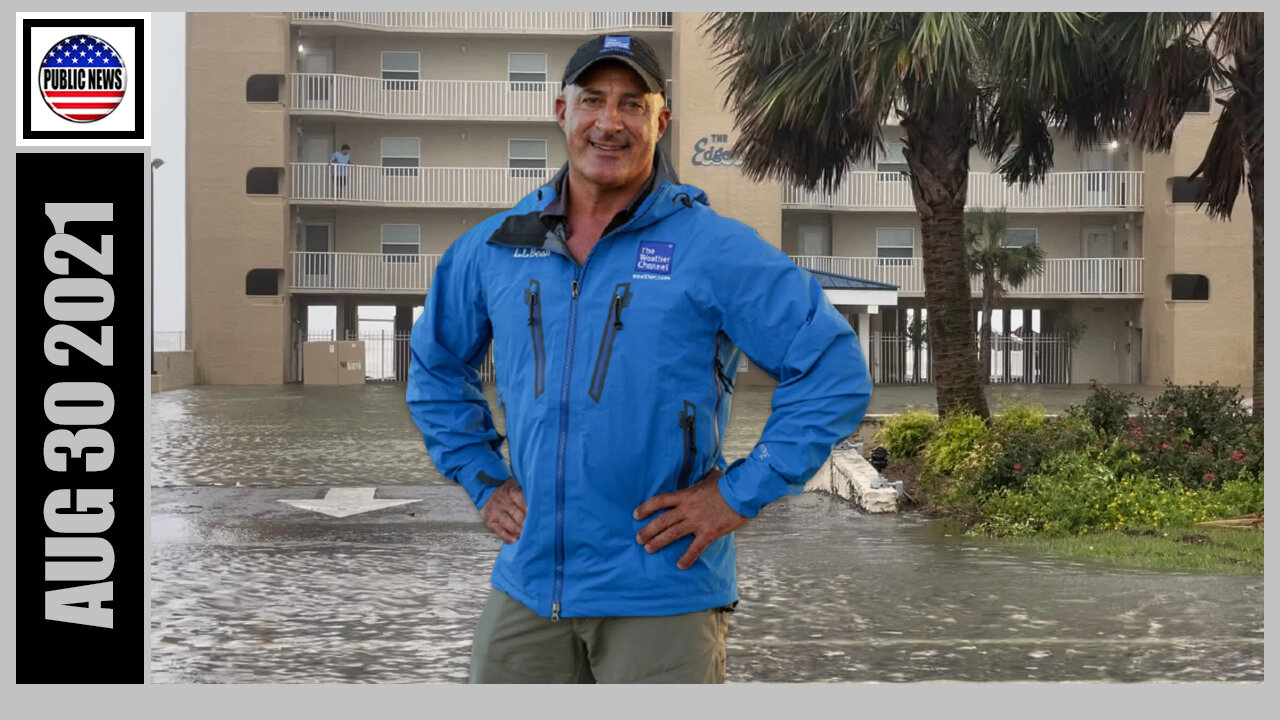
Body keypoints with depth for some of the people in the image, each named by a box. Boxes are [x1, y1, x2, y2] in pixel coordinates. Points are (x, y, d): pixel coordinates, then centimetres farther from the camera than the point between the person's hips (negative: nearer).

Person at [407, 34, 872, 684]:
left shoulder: (715, 249, -7)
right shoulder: (493, 247, 7)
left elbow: (835, 372, -9)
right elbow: (435, 365, 23)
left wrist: (741, 494, -11)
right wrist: (482, 480, 12)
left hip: (662, 598, -4)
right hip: (526, 586, 4)